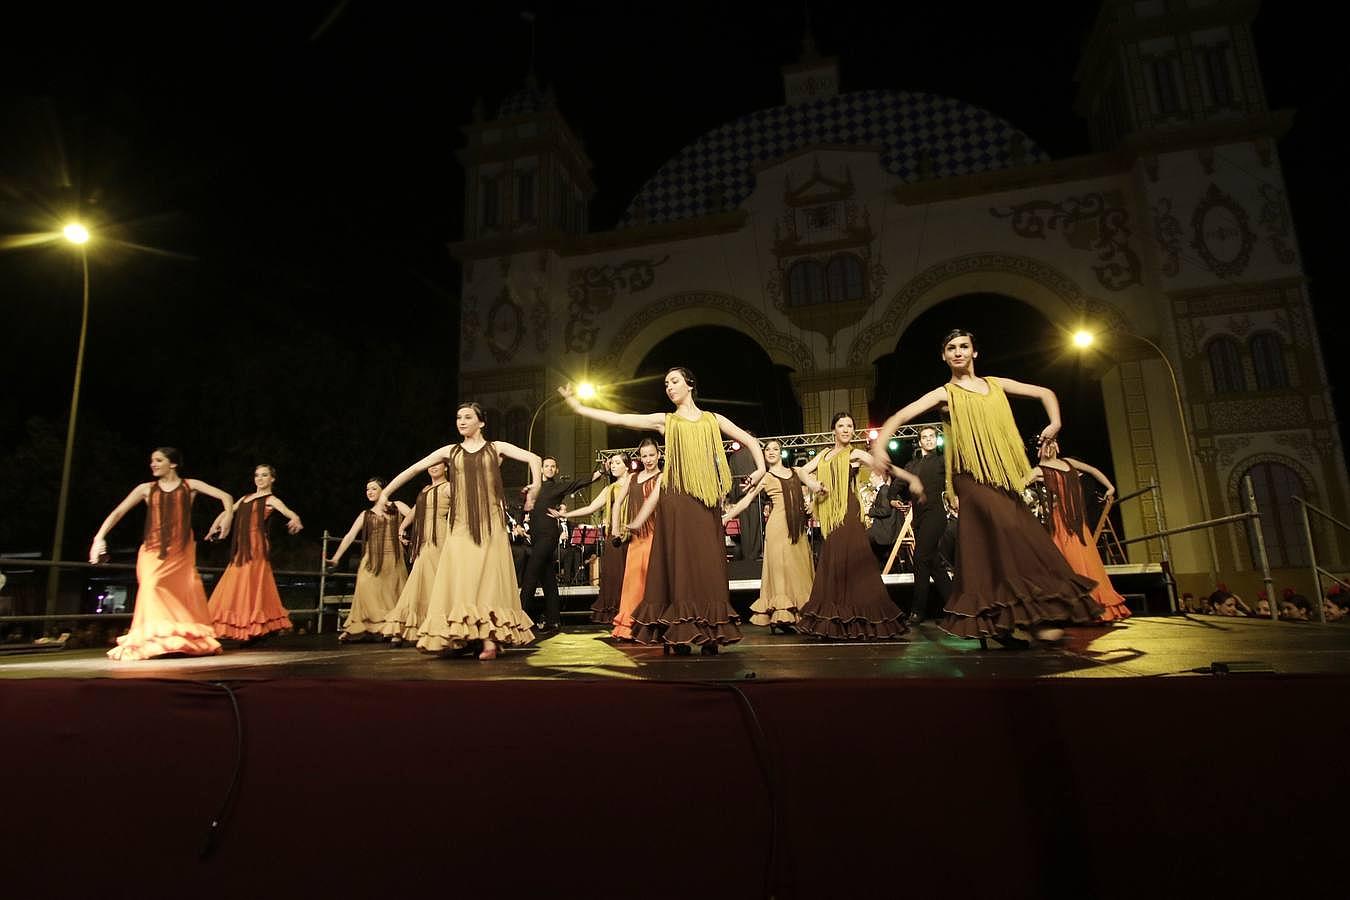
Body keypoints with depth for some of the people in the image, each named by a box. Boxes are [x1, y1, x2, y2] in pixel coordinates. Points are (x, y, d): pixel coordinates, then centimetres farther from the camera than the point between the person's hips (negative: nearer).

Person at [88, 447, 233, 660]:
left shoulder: (190, 485, 7)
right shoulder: (146, 489, 9)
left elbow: (226, 497, 2)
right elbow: (118, 512, 4)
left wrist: (227, 517, -16)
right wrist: (99, 538, -8)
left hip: (182, 553, 0)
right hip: (153, 551, 0)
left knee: (185, 595, -3)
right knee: (153, 587, -19)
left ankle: (190, 641, 8)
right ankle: (154, 641, -17)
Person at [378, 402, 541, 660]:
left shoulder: (496, 448, 8)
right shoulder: (450, 451, 13)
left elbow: (533, 458, -2)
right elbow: (413, 469, 15)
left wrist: (535, 487, -17)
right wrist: (385, 493, 13)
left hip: (490, 524, -2)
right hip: (461, 525, 2)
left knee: (488, 580, -6)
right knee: (460, 582, -4)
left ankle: (490, 639, -8)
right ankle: (460, 639, -1)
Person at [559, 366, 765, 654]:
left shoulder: (713, 420, 15)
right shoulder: (666, 421, 12)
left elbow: (750, 441, 17)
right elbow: (618, 419, 5)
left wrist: (760, 468, 0)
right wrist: (578, 407, 1)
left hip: (706, 501, 1)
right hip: (677, 500, -1)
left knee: (707, 564, -1)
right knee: (679, 563, -4)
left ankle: (709, 636, 4)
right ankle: (678, 637, -1)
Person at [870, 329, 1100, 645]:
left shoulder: (996, 384, 17)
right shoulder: (945, 394, 4)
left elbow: (1045, 393, 25)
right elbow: (902, 415, -7)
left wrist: (1055, 423, 7)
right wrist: (879, 443, -24)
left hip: (1004, 477, 5)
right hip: (973, 477, -5)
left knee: (993, 548, 1)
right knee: (1009, 534, -22)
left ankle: (997, 623, 8)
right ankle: (1035, 616, -18)